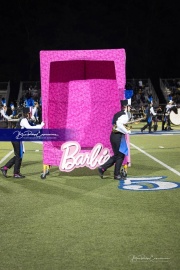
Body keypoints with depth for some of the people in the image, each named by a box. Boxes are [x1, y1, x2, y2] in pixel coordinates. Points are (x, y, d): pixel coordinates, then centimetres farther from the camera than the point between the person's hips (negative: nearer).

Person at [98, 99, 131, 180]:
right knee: (120, 156, 3)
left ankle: (102, 168, 10)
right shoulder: (124, 115, -13)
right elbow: (119, 124, -29)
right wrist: (127, 131, -21)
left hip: (114, 135, 9)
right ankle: (117, 174, 12)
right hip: (119, 136, -9)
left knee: (116, 155, 17)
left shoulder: (117, 114, 16)